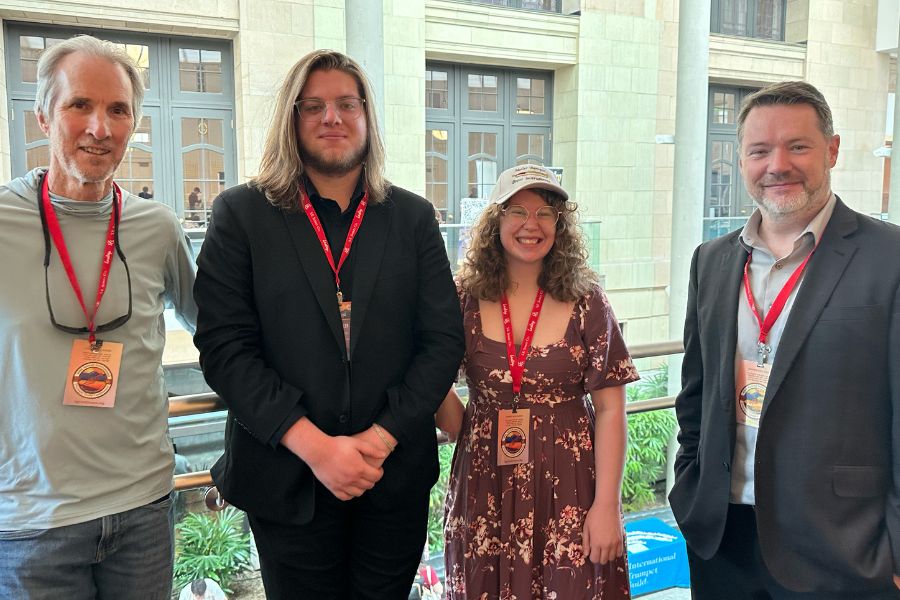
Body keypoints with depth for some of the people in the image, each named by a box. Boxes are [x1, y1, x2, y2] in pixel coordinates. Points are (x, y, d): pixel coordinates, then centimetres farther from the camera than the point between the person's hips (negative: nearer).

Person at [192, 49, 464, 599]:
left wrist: (381, 438, -11)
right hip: (286, 479, -1)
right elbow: (223, 347, -8)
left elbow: (444, 338, 0)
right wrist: (315, 446, -15)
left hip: (396, 476, 2)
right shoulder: (242, 214, -1)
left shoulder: (414, 217, 4)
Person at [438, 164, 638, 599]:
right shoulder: (464, 301, -1)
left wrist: (607, 505, -8)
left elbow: (610, 409, -4)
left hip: (568, 490, -1)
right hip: (485, 491, 1)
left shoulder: (586, 304, -3)